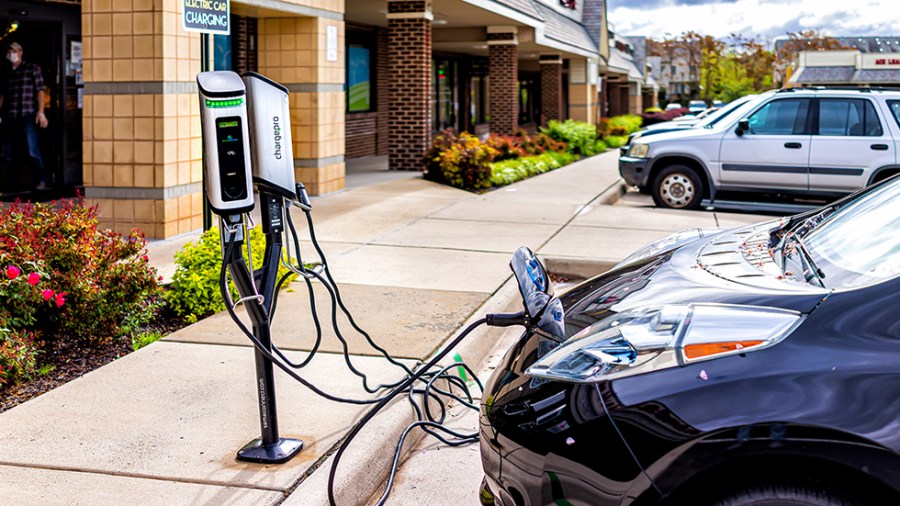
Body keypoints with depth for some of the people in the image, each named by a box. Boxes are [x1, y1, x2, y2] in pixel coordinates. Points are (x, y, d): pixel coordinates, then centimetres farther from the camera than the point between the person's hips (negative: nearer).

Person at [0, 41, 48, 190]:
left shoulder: (32, 69, 5)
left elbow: (40, 91, -1)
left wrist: (41, 112, -11)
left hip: (28, 116, -5)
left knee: (32, 150, -12)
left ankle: (42, 180, -2)